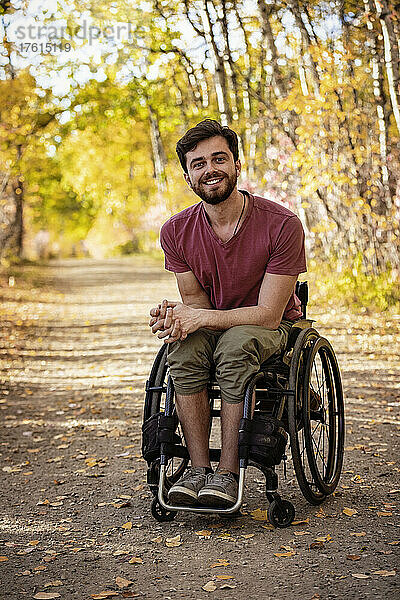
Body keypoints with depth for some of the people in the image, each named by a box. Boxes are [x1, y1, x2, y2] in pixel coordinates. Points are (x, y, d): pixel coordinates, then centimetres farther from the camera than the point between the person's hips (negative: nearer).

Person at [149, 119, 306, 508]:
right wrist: (175, 314, -25)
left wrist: (201, 317, -30)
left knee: (235, 344, -36)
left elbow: (268, 314, -21)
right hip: (214, 324, 3)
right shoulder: (176, 231, -7)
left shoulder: (281, 224, -21)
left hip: (272, 328, -3)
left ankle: (228, 471, -26)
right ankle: (198, 468, -21)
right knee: (183, 348, -30)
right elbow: (195, 299, 0)